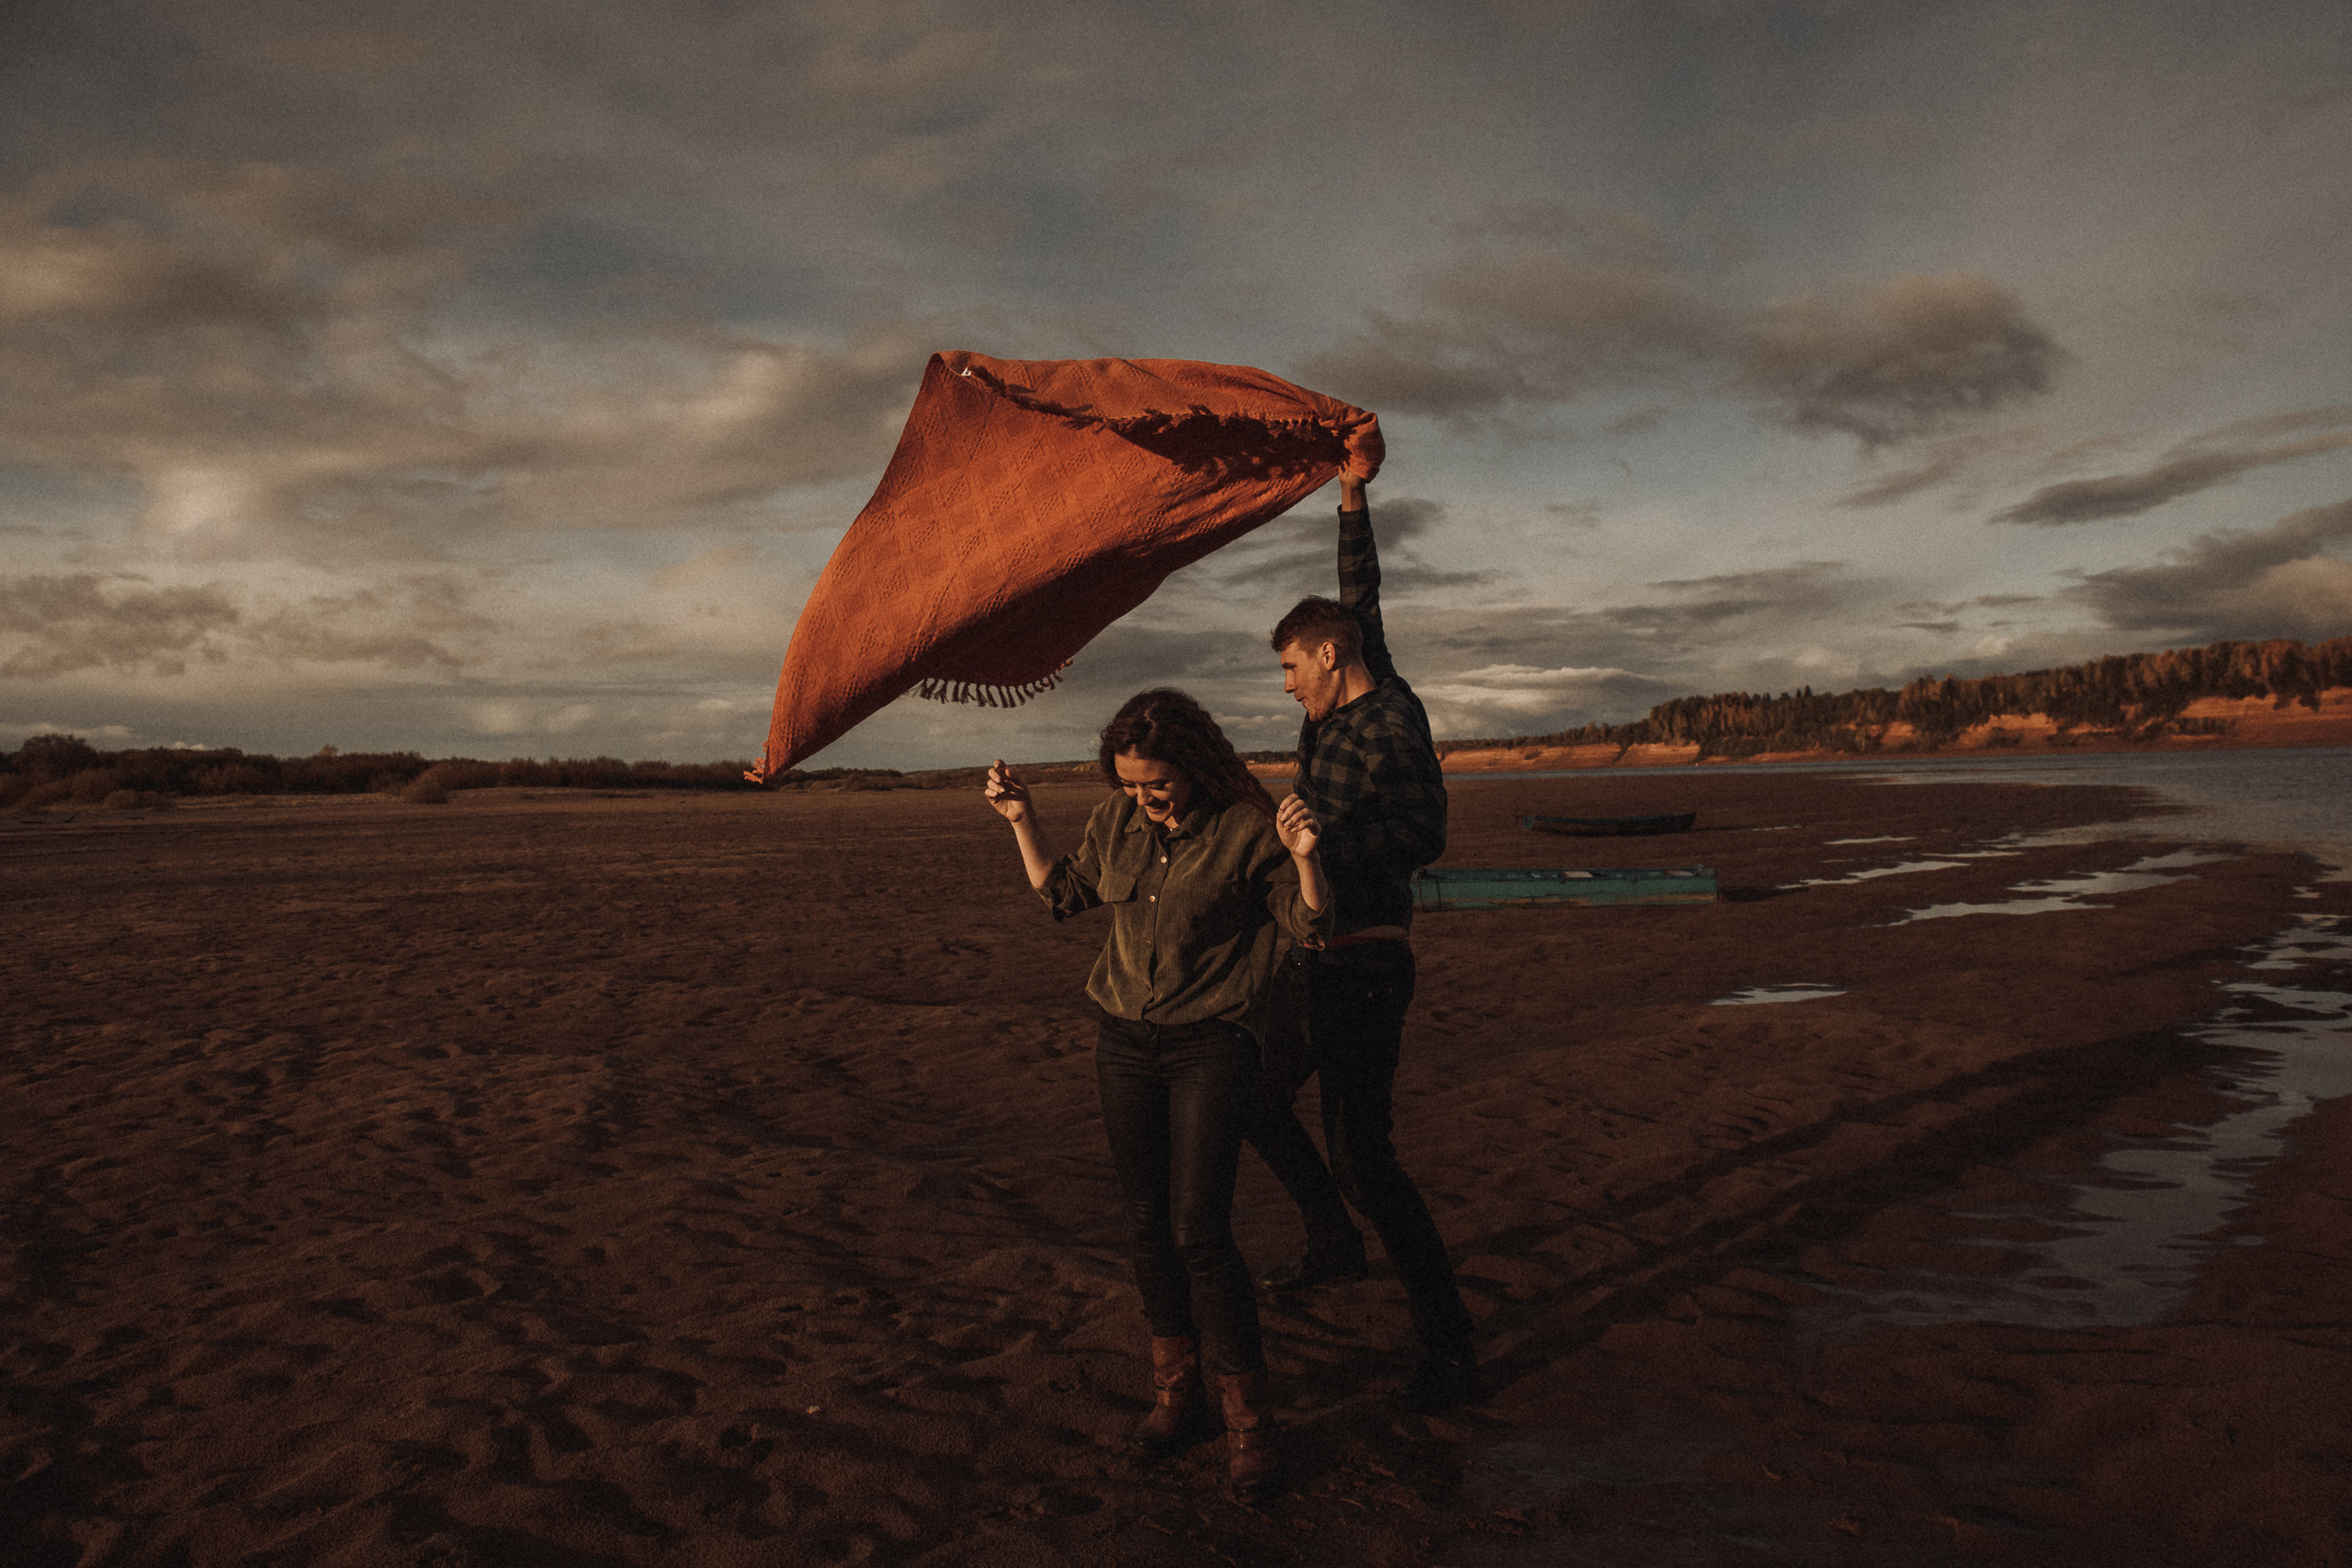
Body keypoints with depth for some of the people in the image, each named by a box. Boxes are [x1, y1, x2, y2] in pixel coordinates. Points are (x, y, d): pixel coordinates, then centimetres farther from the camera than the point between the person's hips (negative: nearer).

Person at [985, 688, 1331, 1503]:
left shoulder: (1245, 827, -12)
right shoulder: (1116, 821, 2)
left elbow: (1314, 925, -7)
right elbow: (1064, 892, 18)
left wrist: (1305, 856, -25)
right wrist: (1023, 821, 8)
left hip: (1211, 1045, -5)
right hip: (1124, 1040, 5)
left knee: (1200, 1230, -9)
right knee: (1148, 1222, 9)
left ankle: (1247, 1419, 5)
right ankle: (1176, 1391, 25)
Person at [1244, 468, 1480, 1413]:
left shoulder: (1393, 724, -18)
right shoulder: (1347, 702, 7)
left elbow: (1422, 835, -30)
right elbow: (1361, 602, 21)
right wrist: (1352, 503, 17)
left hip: (1364, 972, -10)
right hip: (1315, 967, 10)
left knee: (1361, 1160, -12)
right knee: (1254, 1101, 23)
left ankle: (1448, 1351, -2)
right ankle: (1333, 1243, 39)